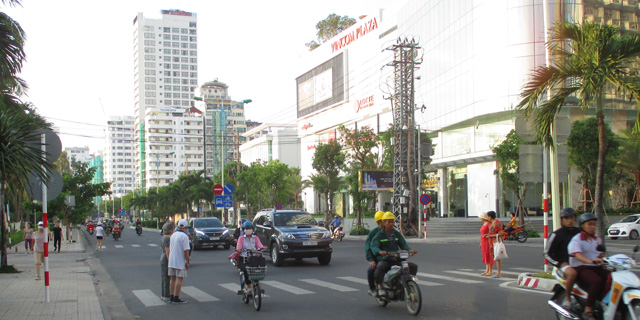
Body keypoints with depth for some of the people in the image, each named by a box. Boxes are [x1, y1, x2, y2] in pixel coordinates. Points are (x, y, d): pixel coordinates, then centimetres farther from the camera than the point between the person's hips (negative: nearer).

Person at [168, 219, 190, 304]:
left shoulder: (173, 235, 9)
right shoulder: (184, 236, -14)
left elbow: (169, 249, 14)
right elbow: (186, 250, -17)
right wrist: (187, 262, -11)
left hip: (171, 261, 7)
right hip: (180, 262, -7)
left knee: (173, 279, 12)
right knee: (179, 279, -3)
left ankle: (171, 297, 14)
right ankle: (176, 298, -4)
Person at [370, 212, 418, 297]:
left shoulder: (397, 234, 14)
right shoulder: (379, 235, -1)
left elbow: (403, 244, 6)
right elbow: (373, 246, -15)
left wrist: (410, 250, -16)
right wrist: (380, 252, -38)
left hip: (397, 260, 4)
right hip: (384, 260, -4)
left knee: (414, 266, -10)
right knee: (379, 268, -38)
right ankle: (380, 286, -16)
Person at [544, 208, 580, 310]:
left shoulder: (580, 233, 17)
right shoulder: (557, 234, 1)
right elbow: (547, 253, 2)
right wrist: (560, 263, -9)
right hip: (565, 263, -5)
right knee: (572, 273, -38)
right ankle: (567, 298, -19)